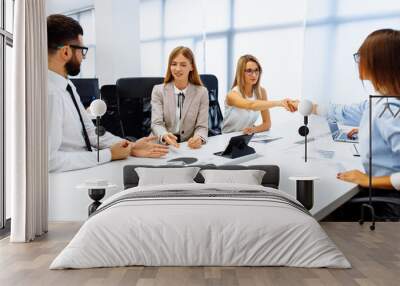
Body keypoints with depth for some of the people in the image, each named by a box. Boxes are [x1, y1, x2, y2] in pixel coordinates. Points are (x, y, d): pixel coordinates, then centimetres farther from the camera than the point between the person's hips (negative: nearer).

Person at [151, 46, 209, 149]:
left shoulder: (202, 92, 3)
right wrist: (164, 136, -30)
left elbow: (202, 126, -2)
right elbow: (156, 123, -7)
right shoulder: (158, 90, 3)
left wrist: (199, 138, -25)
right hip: (163, 146, 0)